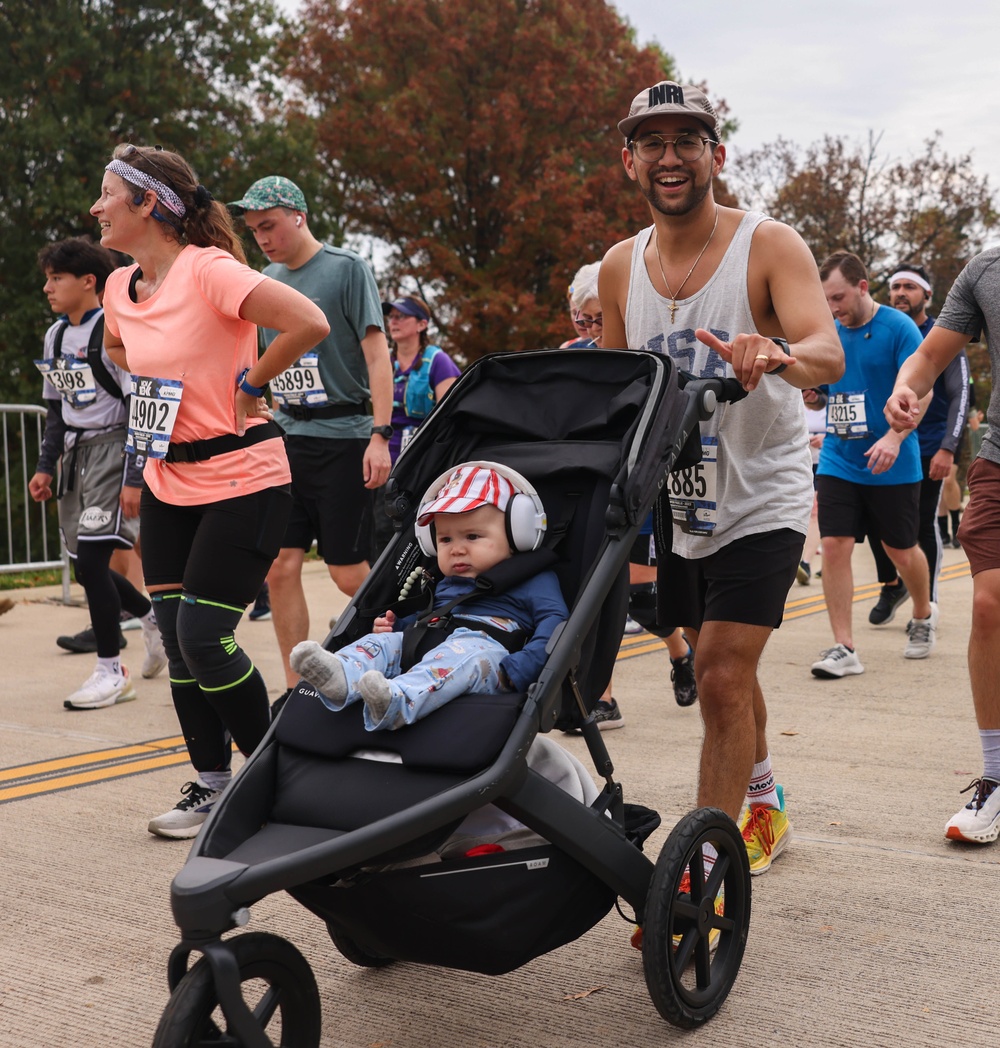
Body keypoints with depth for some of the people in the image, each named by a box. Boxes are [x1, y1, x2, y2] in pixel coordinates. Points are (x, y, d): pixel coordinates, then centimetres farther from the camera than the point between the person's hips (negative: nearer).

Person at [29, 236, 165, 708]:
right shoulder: (55, 336, 11)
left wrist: (135, 479, -20)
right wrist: (45, 467, 14)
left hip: (114, 450, -8)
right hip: (77, 455, 8)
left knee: (91, 560, -14)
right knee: (87, 566, 9)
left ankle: (112, 672, -2)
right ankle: (152, 616, 36)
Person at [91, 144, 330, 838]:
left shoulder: (207, 269, -17)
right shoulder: (120, 287, 7)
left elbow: (309, 324, -28)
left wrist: (249, 384, -15)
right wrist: (162, 386, 12)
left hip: (242, 479, -8)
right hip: (169, 482, 8)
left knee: (203, 638, -9)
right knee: (176, 638, 8)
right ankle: (212, 785, 23)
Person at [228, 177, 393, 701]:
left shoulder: (347, 268, -3)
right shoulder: (265, 281, 14)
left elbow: (377, 354, -9)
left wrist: (380, 435, -16)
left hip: (343, 436, -6)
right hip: (285, 438, 6)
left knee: (348, 572, -2)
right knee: (280, 567, 1)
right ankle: (296, 688, 11)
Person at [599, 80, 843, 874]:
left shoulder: (769, 246, -14)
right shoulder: (620, 267, 1)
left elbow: (829, 355, -29)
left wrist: (776, 355, -51)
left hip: (762, 495, -5)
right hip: (680, 497, 5)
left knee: (721, 677, -14)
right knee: (721, 670, 19)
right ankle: (764, 809, 43)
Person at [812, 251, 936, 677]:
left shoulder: (899, 327, -9)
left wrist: (894, 438, -29)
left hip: (892, 464, -3)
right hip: (838, 461, 4)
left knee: (901, 549, 10)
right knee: (834, 546, -8)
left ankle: (923, 616, 40)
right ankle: (843, 648, -2)